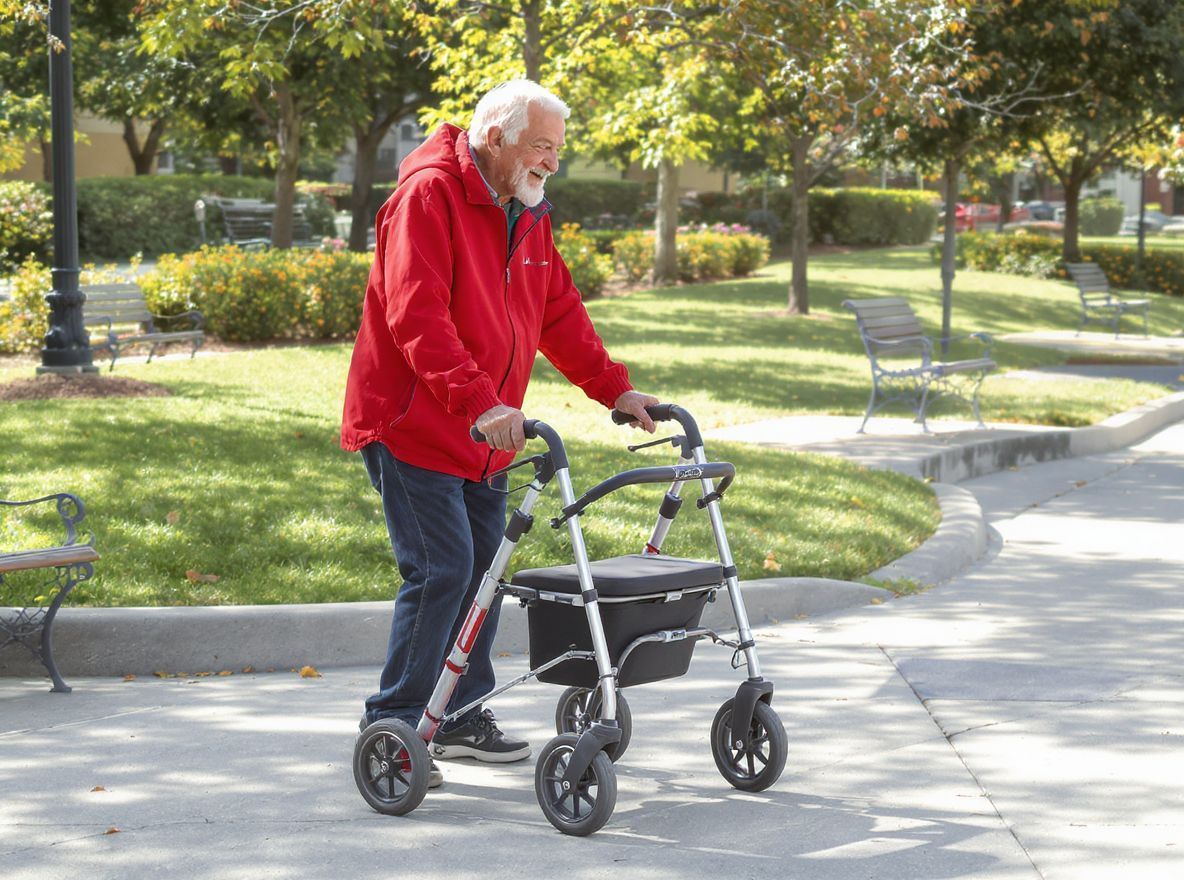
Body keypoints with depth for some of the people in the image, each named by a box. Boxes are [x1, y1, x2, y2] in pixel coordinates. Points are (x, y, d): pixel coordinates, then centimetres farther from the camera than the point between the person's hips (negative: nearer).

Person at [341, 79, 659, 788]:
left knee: (485, 569, 11)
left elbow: (559, 311, 20)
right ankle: (391, 728, -2)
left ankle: (463, 716, 24)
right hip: (411, 423, -9)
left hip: (484, 436, 9)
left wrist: (614, 388, 10)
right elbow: (418, 318, -27)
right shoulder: (429, 195, -17)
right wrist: (478, 403, -35)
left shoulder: (527, 214, 12)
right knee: (442, 572, -12)